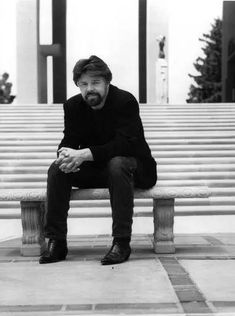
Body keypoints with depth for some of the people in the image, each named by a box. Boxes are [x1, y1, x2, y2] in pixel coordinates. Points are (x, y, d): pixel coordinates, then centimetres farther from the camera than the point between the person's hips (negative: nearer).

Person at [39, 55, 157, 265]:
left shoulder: (125, 101, -18)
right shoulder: (73, 106, 0)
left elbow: (125, 143, -27)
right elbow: (70, 141, -2)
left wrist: (84, 154, -37)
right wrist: (66, 155, -30)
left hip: (132, 165, -5)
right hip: (93, 170, 5)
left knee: (117, 164, -38)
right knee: (57, 169, -17)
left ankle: (122, 242, -33)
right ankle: (56, 241, -14)